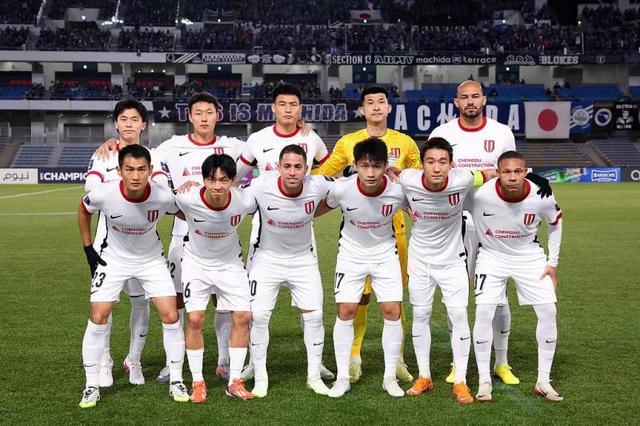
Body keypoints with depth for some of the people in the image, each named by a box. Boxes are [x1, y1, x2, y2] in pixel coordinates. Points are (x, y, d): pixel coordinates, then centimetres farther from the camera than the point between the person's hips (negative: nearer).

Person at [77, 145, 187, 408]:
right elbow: (83, 210, -2)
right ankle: (91, 386, 9)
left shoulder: (163, 197, -28)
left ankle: (176, 381, 11)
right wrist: (88, 248, -2)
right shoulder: (103, 194, -27)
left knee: (170, 317, -6)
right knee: (98, 319, -6)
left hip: (151, 260, 1)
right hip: (113, 258, 0)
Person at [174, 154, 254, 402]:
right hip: (196, 263, -1)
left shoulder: (244, 201, -26)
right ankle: (197, 382, 5)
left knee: (243, 317, -4)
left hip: (230, 263, 2)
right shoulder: (187, 199, -29)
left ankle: (235, 381, 9)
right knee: (195, 319, -10)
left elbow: (261, 210, -1)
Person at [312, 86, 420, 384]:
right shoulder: (348, 143, 6)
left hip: (393, 225, 1)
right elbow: (321, 175, 9)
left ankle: (397, 358, 16)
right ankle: (353, 357, 9)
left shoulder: (405, 143, 9)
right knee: (359, 295, -2)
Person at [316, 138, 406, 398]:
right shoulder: (341, 189, -26)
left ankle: (390, 377, 10)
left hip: (385, 253, 0)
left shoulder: (398, 190, -25)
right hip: (351, 254, 0)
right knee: (345, 312, -3)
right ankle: (342, 377, 9)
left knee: (392, 311, -5)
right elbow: (321, 208, -3)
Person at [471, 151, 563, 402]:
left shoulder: (541, 198, -22)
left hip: (529, 256, 2)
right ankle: (484, 381, -2)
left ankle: (543, 381, 8)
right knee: (483, 311, -16)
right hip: (492, 256, -2)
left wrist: (553, 262, 3)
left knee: (548, 311, -6)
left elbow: (556, 223, 1)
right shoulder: (481, 196, -28)